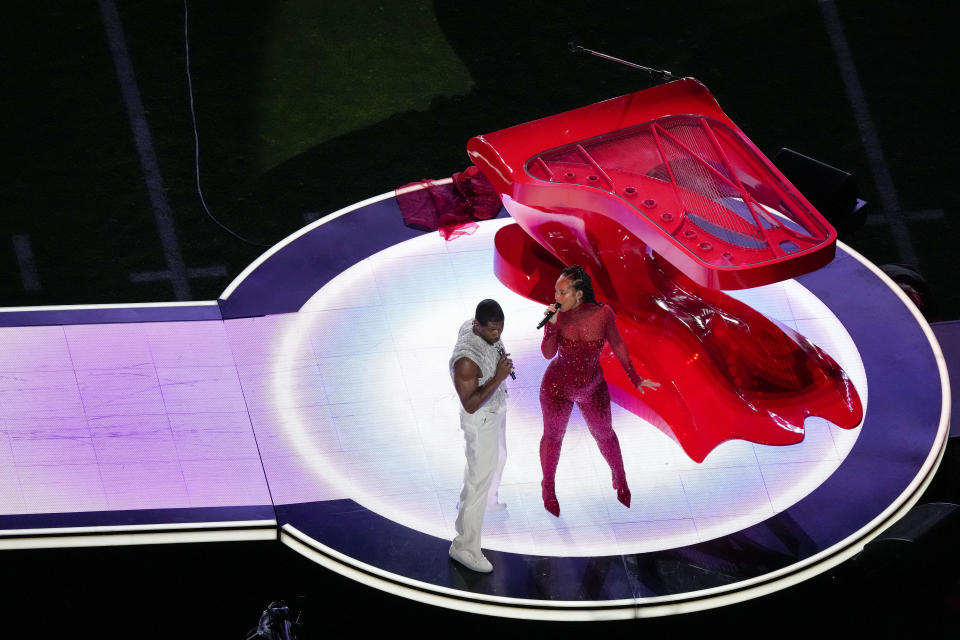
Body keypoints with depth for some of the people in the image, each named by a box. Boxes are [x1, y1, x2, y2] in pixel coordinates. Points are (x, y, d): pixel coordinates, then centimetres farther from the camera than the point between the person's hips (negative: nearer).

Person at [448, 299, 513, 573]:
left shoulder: (477, 325, -14)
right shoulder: (465, 359, -40)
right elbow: (470, 404, -34)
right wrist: (498, 377, -39)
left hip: (496, 408, 9)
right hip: (480, 420, -9)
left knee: (496, 458, 32)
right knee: (479, 480, -2)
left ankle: (487, 500, 61)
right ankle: (464, 547, 7)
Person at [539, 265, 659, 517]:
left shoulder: (602, 313, -21)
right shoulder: (558, 315, -21)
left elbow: (616, 344, -4)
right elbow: (548, 353, -23)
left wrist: (635, 378, 1)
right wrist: (552, 325, -38)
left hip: (592, 387, 1)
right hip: (557, 386, -1)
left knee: (604, 434, 19)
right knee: (553, 436, 16)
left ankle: (620, 479, 45)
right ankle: (548, 487, 40)